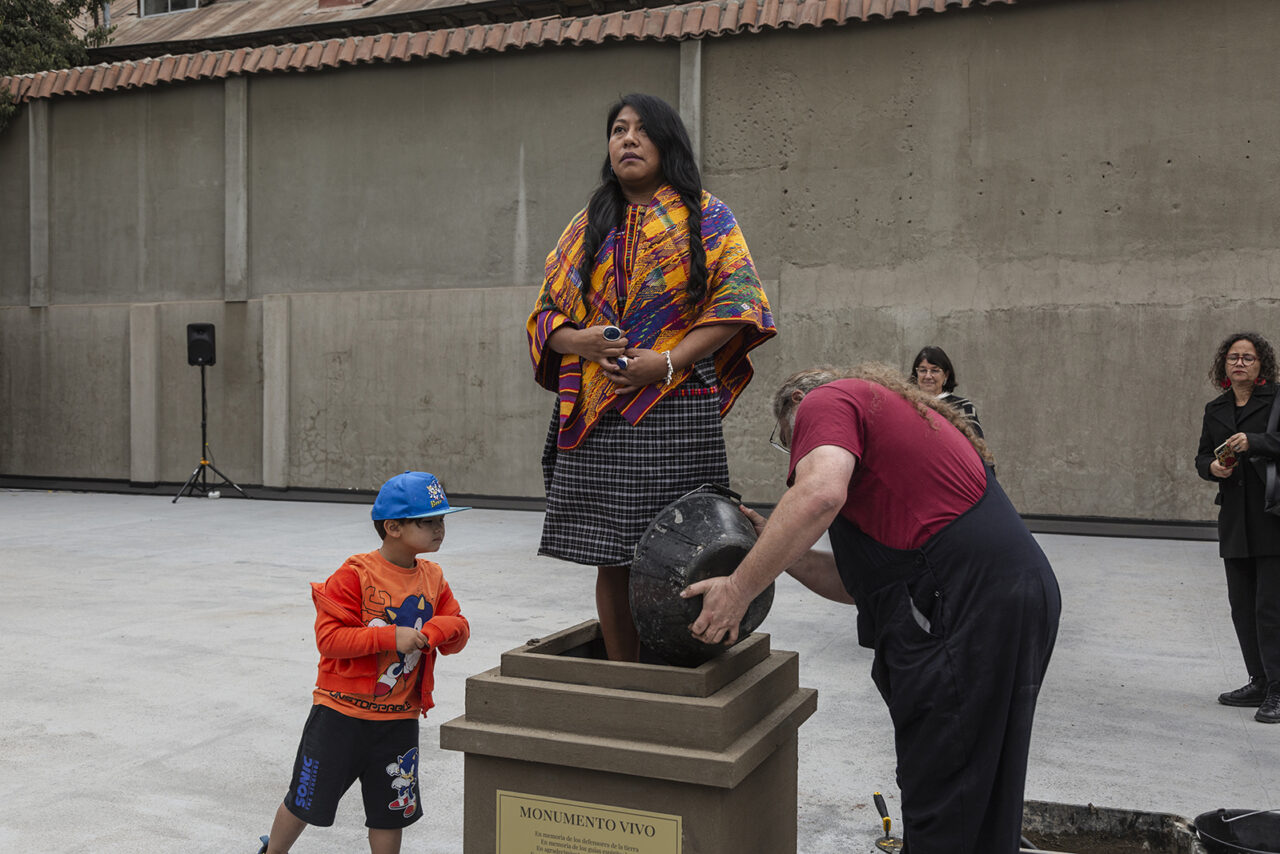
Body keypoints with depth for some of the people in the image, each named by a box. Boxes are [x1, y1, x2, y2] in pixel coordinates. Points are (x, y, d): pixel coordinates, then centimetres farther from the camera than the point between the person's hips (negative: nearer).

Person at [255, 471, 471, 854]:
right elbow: (329, 637, -21)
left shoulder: (433, 578, 2)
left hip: (398, 719, 4)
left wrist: (437, 629, -16)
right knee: (306, 800, 14)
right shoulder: (356, 574, -17)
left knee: (391, 812, 13)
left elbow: (458, 628, 6)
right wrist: (391, 636, -28)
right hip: (341, 712, -4)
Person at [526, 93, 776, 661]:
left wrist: (665, 363, -15)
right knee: (611, 556, 3)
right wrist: (580, 342, -8)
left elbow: (735, 303, -3)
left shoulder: (707, 218, 9)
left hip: (676, 407, -3)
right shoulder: (588, 226, 18)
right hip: (596, 413, 3)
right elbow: (546, 311, 16)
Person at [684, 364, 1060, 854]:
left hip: (968, 608, -10)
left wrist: (738, 589, -17)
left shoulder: (826, 399, 2)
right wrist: (776, 549, 15)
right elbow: (858, 584, 23)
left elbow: (820, 492, -23)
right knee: (983, 804, 20)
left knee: (942, 812, 1)